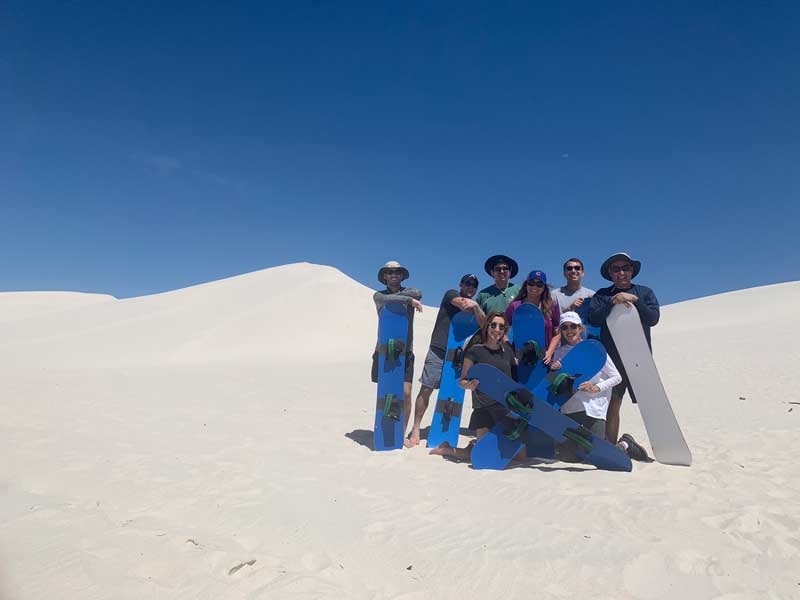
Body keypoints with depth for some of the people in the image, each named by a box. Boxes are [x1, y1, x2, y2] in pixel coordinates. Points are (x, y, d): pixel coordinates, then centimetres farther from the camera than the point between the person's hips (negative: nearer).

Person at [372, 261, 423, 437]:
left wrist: (396, 294, -11)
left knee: (406, 393, -5)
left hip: (405, 351, 1)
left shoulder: (410, 292, 8)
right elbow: (386, 299, -19)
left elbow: (418, 294, -16)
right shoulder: (378, 295, 4)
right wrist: (409, 300, -18)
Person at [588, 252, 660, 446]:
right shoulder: (602, 295, 11)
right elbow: (594, 319, -4)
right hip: (612, 357, 0)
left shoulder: (644, 292, 12)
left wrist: (634, 300, -9)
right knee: (612, 403, 2)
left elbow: (653, 318, -1)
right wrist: (614, 302, -12)